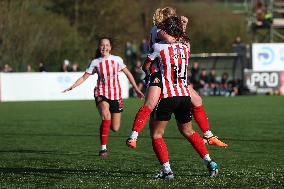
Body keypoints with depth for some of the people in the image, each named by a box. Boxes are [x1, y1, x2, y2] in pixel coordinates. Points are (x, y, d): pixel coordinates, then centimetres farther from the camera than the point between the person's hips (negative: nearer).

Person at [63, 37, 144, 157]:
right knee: (106, 117, -30)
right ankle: (103, 148, -21)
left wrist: (136, 89, 11)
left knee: (115, 128, 0)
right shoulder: (95, 63, 1)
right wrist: (72, 87, -10)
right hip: (101, 94, -2)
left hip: (116, 95, 2)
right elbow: (84, 77, 3)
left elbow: (128, 74, 11)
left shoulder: (117, 60, 3)